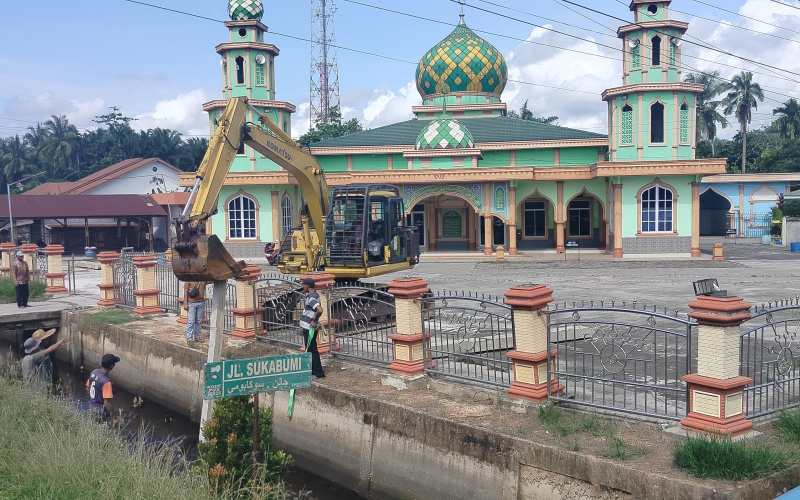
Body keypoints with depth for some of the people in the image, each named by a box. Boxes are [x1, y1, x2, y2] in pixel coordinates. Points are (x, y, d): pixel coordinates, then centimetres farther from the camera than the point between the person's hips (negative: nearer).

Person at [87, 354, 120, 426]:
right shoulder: (106, 381, -32)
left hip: (92, 406, 8)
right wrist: (114, 417, -22)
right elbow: (107, 402, -31)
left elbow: (88, 387, 9)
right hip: (101, 411, -8)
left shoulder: (93, 373, -8)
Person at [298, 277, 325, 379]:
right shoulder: (313, 294, 10)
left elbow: (320, 310, -36)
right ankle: (312, 370, 29)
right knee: (309, 349, 19)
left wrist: (315, 321, -24)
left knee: (312, 350, -5)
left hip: (309, 327, -10)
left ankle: (319, 373, 0)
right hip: (308, 327, 10)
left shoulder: (311, 297, -21)